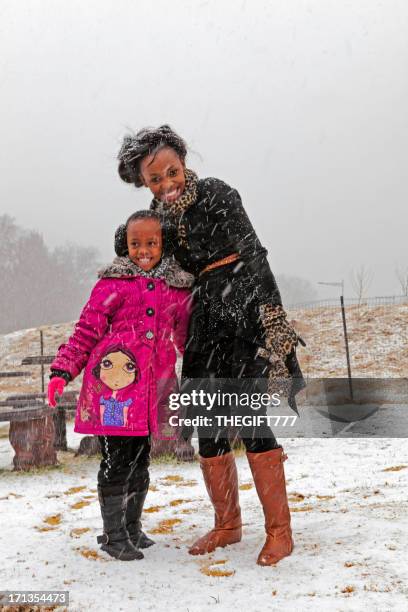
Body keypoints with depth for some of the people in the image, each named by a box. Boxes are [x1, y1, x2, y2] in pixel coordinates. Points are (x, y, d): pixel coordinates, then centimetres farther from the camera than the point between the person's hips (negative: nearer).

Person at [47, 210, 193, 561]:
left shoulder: (178, 288, 11)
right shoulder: (114, 283, 0)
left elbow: (186, 335, 21)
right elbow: (87, 331, 0)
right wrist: (63, 370, -6)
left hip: (152, 388, 4)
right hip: (113, 384, -4)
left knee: (140, 460, 14)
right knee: (117, 460, -1)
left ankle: (132, 528, 30)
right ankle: (113, 534, 14)